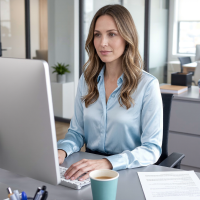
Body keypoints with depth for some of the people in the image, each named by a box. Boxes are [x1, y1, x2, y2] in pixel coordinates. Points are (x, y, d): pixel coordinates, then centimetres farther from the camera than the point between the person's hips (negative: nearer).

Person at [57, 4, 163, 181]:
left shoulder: (147, 85, -8)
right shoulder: (86, 79, 7)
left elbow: (152, 149, -13)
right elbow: (77, 131, 12)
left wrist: (107, 163, -28)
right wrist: (62, 151, -11)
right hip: (90, 173, 5)